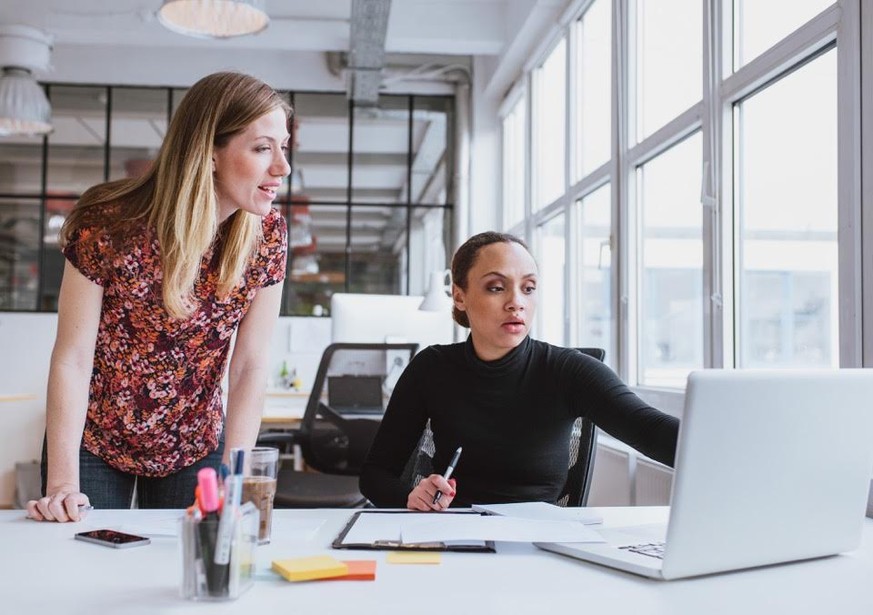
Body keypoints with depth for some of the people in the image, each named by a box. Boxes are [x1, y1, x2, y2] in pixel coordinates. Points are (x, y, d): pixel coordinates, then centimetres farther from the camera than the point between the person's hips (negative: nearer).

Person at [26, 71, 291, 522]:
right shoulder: (110, 227, -23)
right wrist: (62, 484, -22)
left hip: (195, 449, 3)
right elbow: (72, 357, -18)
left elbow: (250, 365, -11)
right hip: (94, 443, -2)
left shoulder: (267, 233, -14)